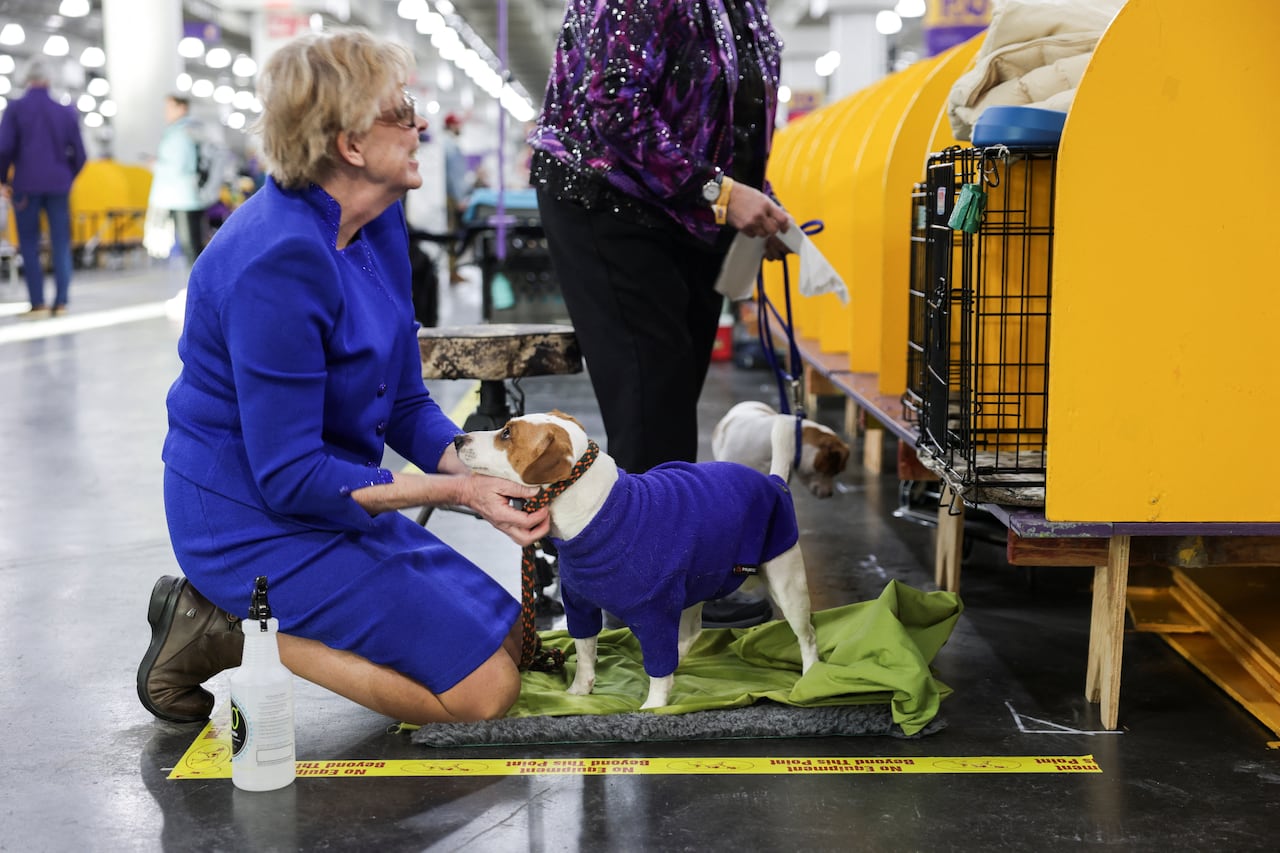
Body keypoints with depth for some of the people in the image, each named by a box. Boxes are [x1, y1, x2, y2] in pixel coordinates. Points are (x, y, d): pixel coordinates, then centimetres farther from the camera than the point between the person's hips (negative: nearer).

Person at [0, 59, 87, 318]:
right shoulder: (66, 111, 2)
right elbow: (79, 153, 2)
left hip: (26, 185, -1)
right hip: (58, 184, 1)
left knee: (29, 245, 5)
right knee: (61, 244, 5)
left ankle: (38, 303, 1)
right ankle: (60, 302, 3)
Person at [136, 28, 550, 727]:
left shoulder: (379, 223, 2)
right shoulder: (276, 262, -26)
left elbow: (405, 404, 7)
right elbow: (289, 475, -24)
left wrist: (483, 471, -11)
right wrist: (457, 491, -26)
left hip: (329, 503, 9)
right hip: (254, 522, -9)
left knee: (508, 639, 15)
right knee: (483, 689, -11)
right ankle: (229, 633, -4)